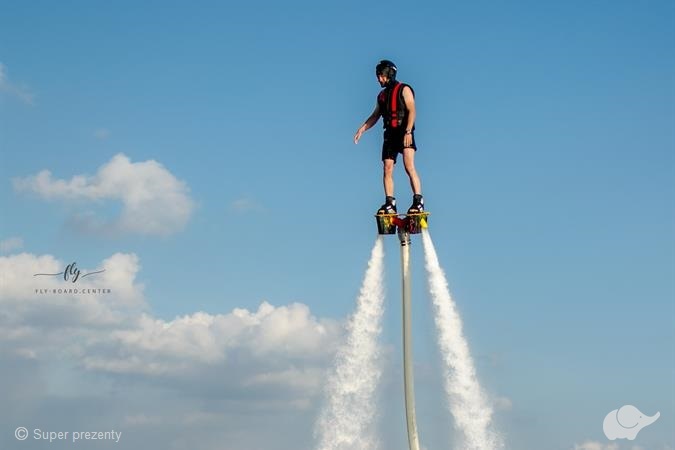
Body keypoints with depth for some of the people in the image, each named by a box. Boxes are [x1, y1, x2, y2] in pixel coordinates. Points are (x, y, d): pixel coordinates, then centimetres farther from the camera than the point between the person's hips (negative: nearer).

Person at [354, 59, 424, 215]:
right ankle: (390, 204, 0)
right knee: (387, 169, -1)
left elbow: (411, 111, -11)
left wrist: (408, 132, -23)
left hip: (404, 133, -7)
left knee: (409, 166, -18)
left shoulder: (404, 90, -1)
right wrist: (362, 129, 12)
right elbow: (375, 116, 26)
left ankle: (418, 202, -20)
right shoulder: (382, 95, 20)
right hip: (390, 134, 7)